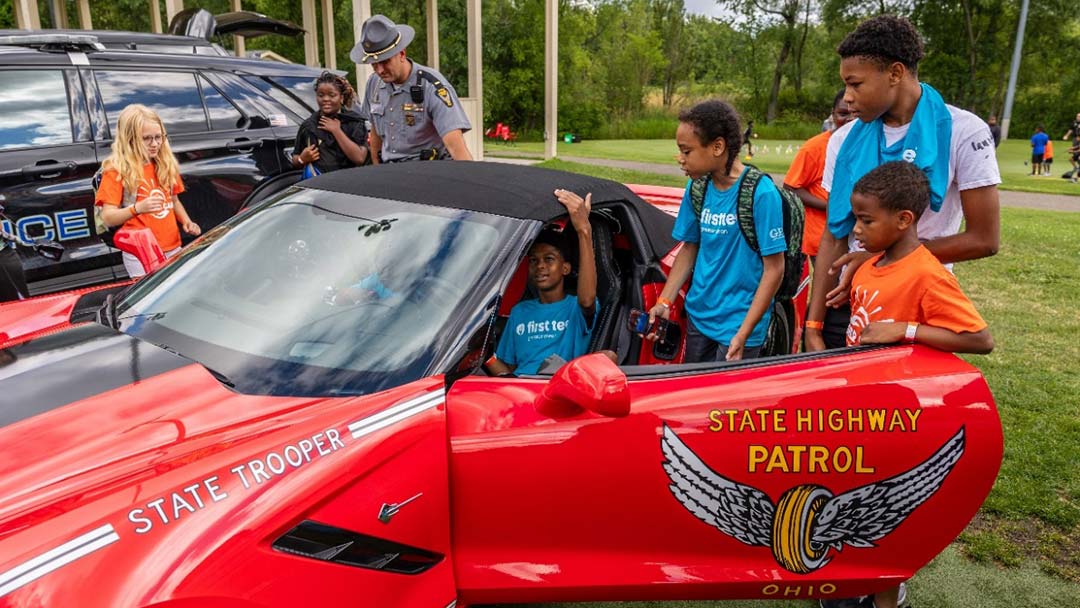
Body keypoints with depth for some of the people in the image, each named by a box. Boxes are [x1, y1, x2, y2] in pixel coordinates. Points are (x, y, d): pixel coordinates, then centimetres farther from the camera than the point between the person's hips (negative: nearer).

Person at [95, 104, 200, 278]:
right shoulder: (117, 171, -9)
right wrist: (137, 208, -32)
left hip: (173, 248, 5)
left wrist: (187, 222, 2)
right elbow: (108, 218, -14)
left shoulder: (165, 166, 9)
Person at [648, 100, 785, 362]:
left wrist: (744, 333, -19)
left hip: (739, 321, -6)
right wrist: (664, 302, -1)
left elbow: (774, 267, -15)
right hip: (698, 314, 6)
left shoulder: (761, 193, -17)